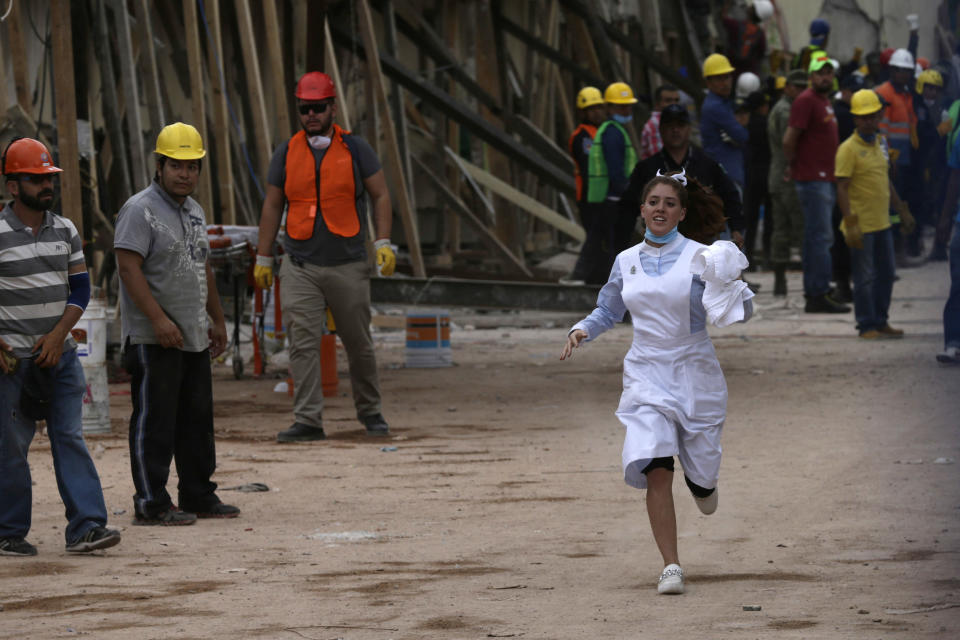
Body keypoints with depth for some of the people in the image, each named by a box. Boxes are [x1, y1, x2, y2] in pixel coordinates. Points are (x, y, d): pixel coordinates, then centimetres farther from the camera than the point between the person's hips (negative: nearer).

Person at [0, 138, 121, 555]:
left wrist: (58, 336, -4)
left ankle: (86, 526, -5)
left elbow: (80, 288, 10)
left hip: (59, 354, 5)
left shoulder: (65, 231, 9)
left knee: (70, 438, -1)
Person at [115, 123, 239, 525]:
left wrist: (217, 319, 25)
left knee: (197, 418, 13)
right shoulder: (140, 210, -11)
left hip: (194, 338, 9)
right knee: (154, 420, -7)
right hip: (152, 340, -9)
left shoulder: (194, 212, 16)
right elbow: (129, 268, -19)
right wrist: (159, 319, -25)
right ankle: (151, 504, -5)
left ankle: (198, 496, 21)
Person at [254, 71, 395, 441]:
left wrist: (383, 243, -9)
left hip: (348, 265, -1)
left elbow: (380, 196, 4)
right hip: (300, 267, 1)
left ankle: (369, 411, 27)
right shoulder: (286, 154, 6)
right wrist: (263, 258, 9)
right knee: (303, 343, -9)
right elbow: (272, 206, 12)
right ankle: (308, 421, -9)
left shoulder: (355, 149, 1)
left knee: (358, 343, 9)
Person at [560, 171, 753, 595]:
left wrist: (734, 285, -26)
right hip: (646, 374, 1)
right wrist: (582, 330, 4)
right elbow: (608, 310, 22)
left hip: (694, 373, -1)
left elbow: (738, 311, -5)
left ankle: (702, 480, 47)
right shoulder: (626, 262, 6)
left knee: (701, 473, 7)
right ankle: (671, 567, -11)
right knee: (656, 471, -15)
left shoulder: (699, 257, -4)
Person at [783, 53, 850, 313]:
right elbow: (789, 140, -17)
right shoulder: (806, 101, -12)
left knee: (816, 237, 12)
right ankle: (819, 294, -10)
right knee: (821, 237, -11)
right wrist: (793, 164, -3)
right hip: (812, 180, -10)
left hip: (825, 179, 10)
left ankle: (814, 294, 17)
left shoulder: (825, 101, 17)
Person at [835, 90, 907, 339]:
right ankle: (867, 326, 7)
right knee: (865, 278, -1)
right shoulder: (848, 149, -12)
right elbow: (842, 188, -15)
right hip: (861, 225, -7)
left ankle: (880, 321, 23)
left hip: (882, 223, 7)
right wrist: (850, 223, -21)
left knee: (886, 274, 13)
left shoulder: (880, 143, 10)